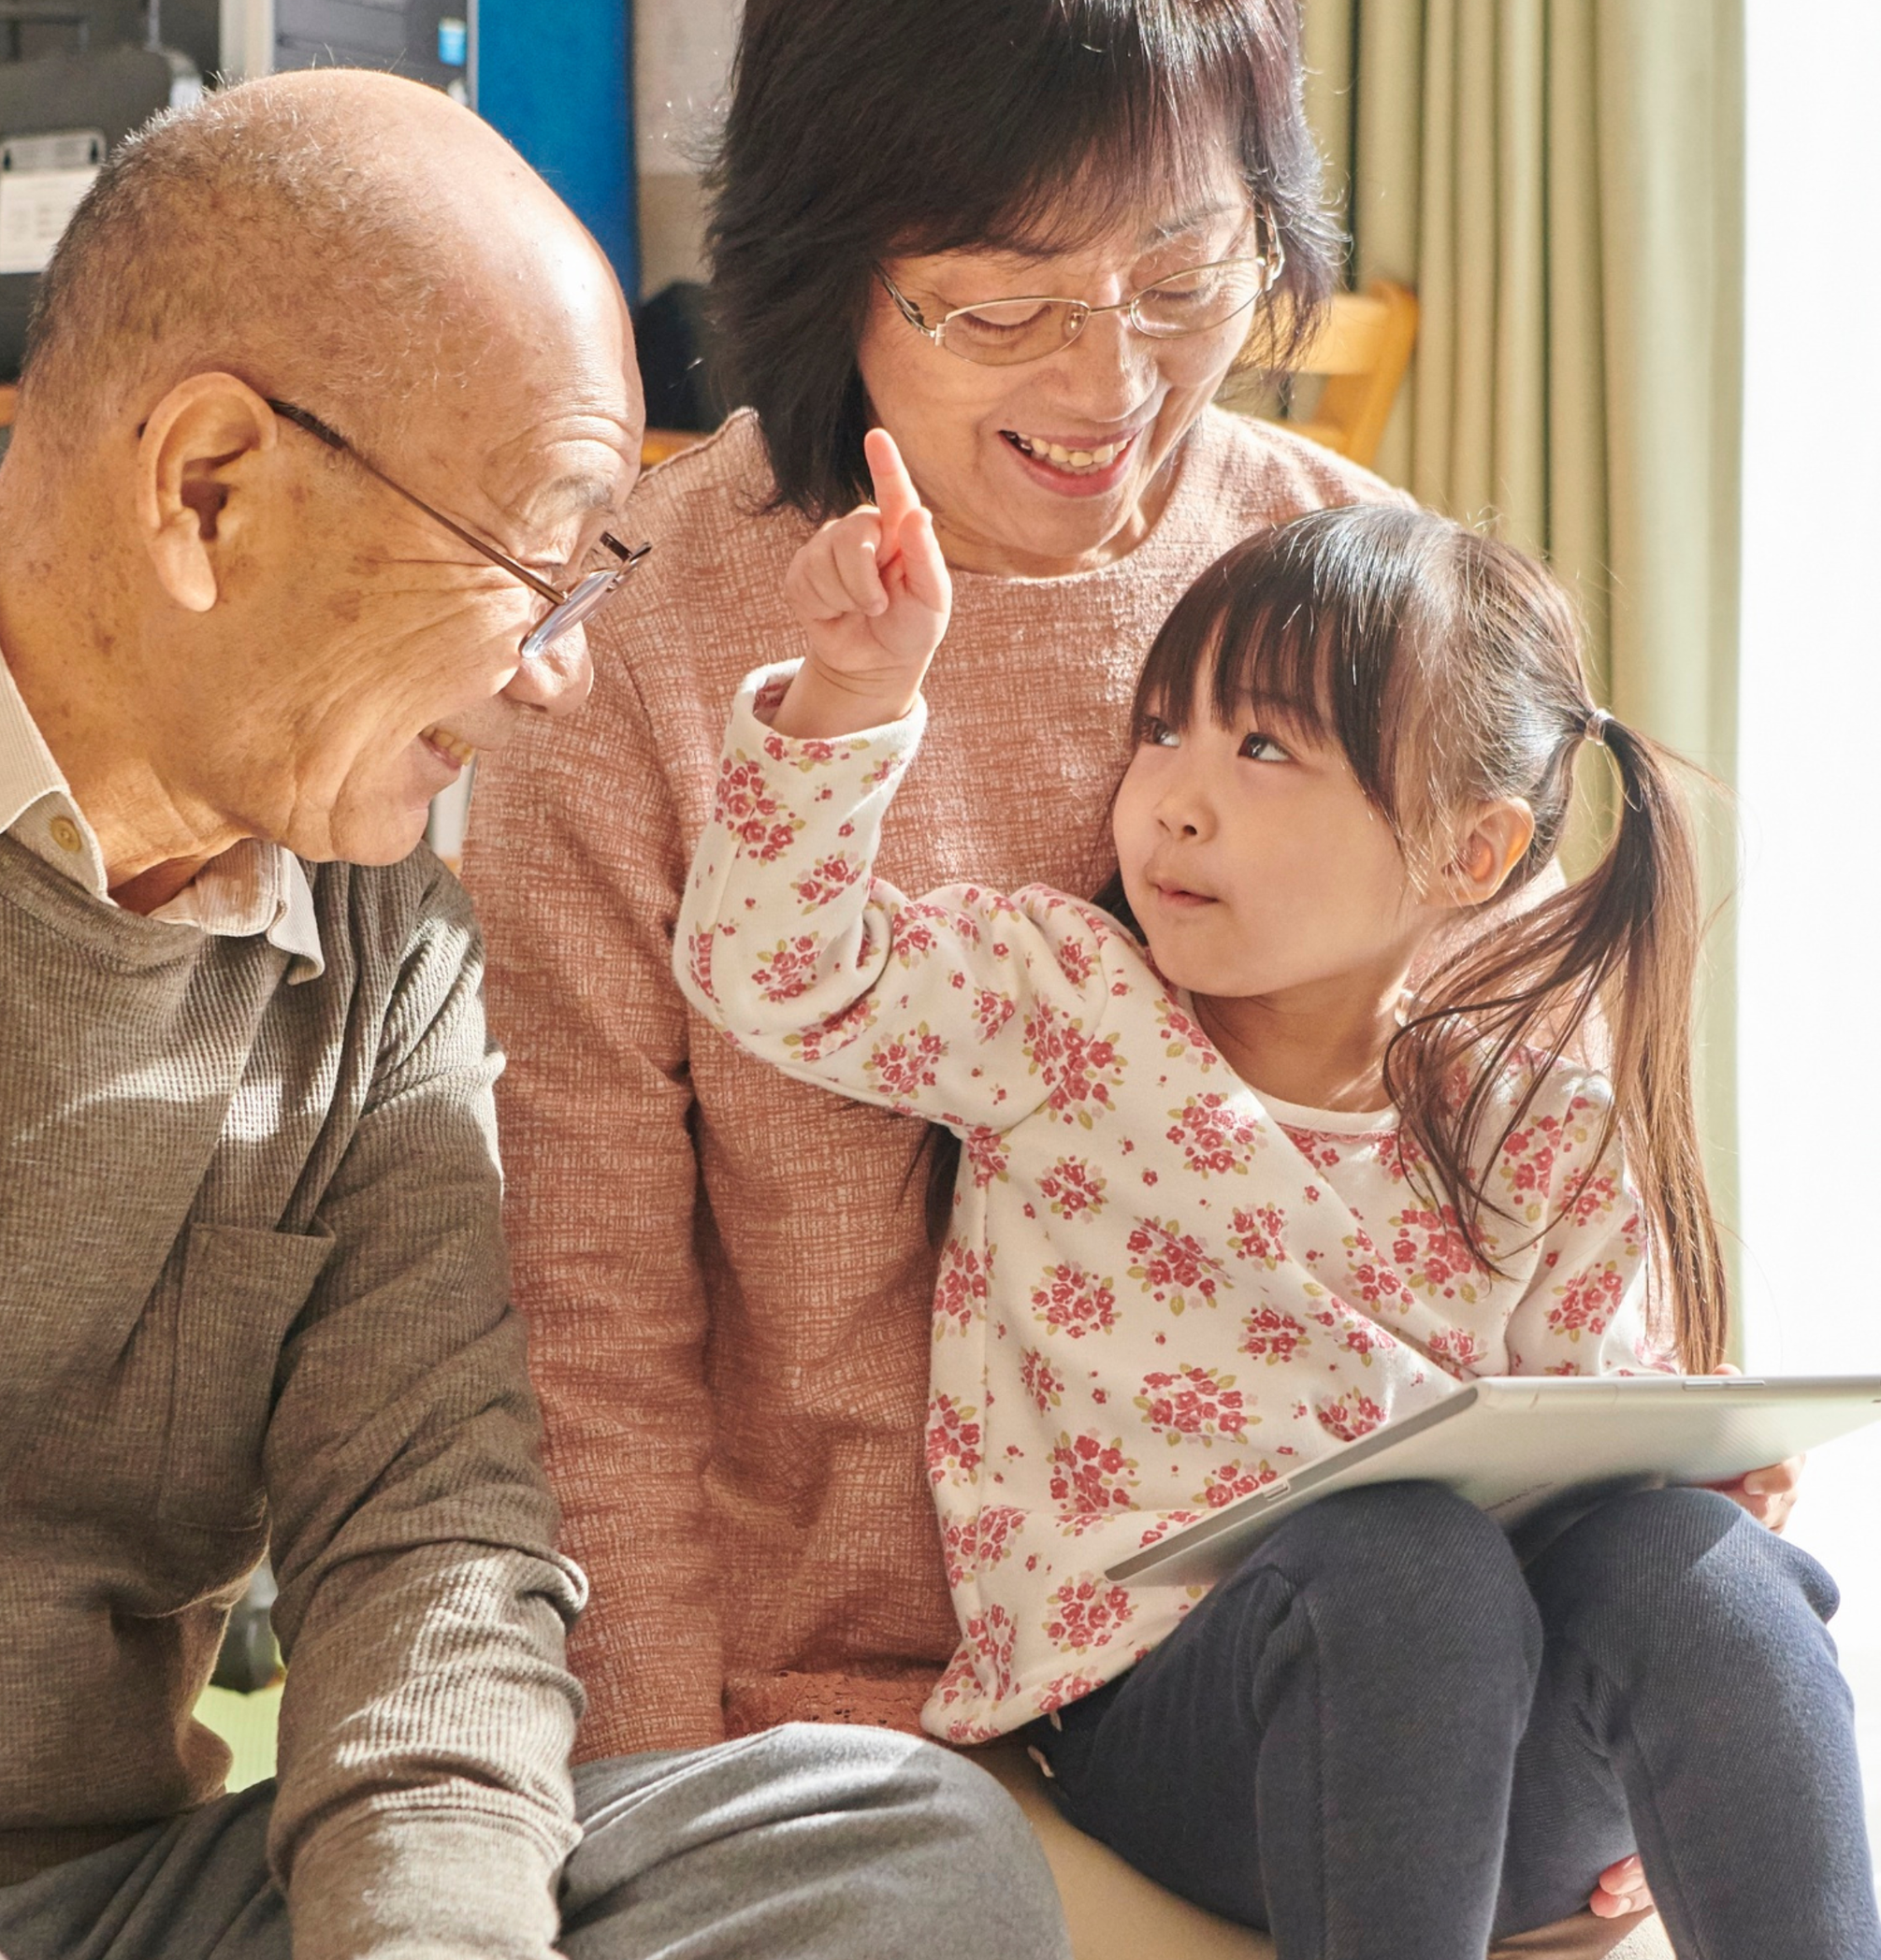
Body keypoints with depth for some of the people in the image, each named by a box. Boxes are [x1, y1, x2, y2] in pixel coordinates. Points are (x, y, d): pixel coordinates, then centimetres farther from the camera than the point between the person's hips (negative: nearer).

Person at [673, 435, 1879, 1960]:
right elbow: (783, 973, -8)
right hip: (1161, 1716, -2)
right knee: (1414, 1556, -34)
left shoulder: (1545, 1145, 11)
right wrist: (858, 690, -18)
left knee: (1674, 1557, -29)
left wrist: (1696, 1474, -8)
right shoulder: (1056, 1004, 5)